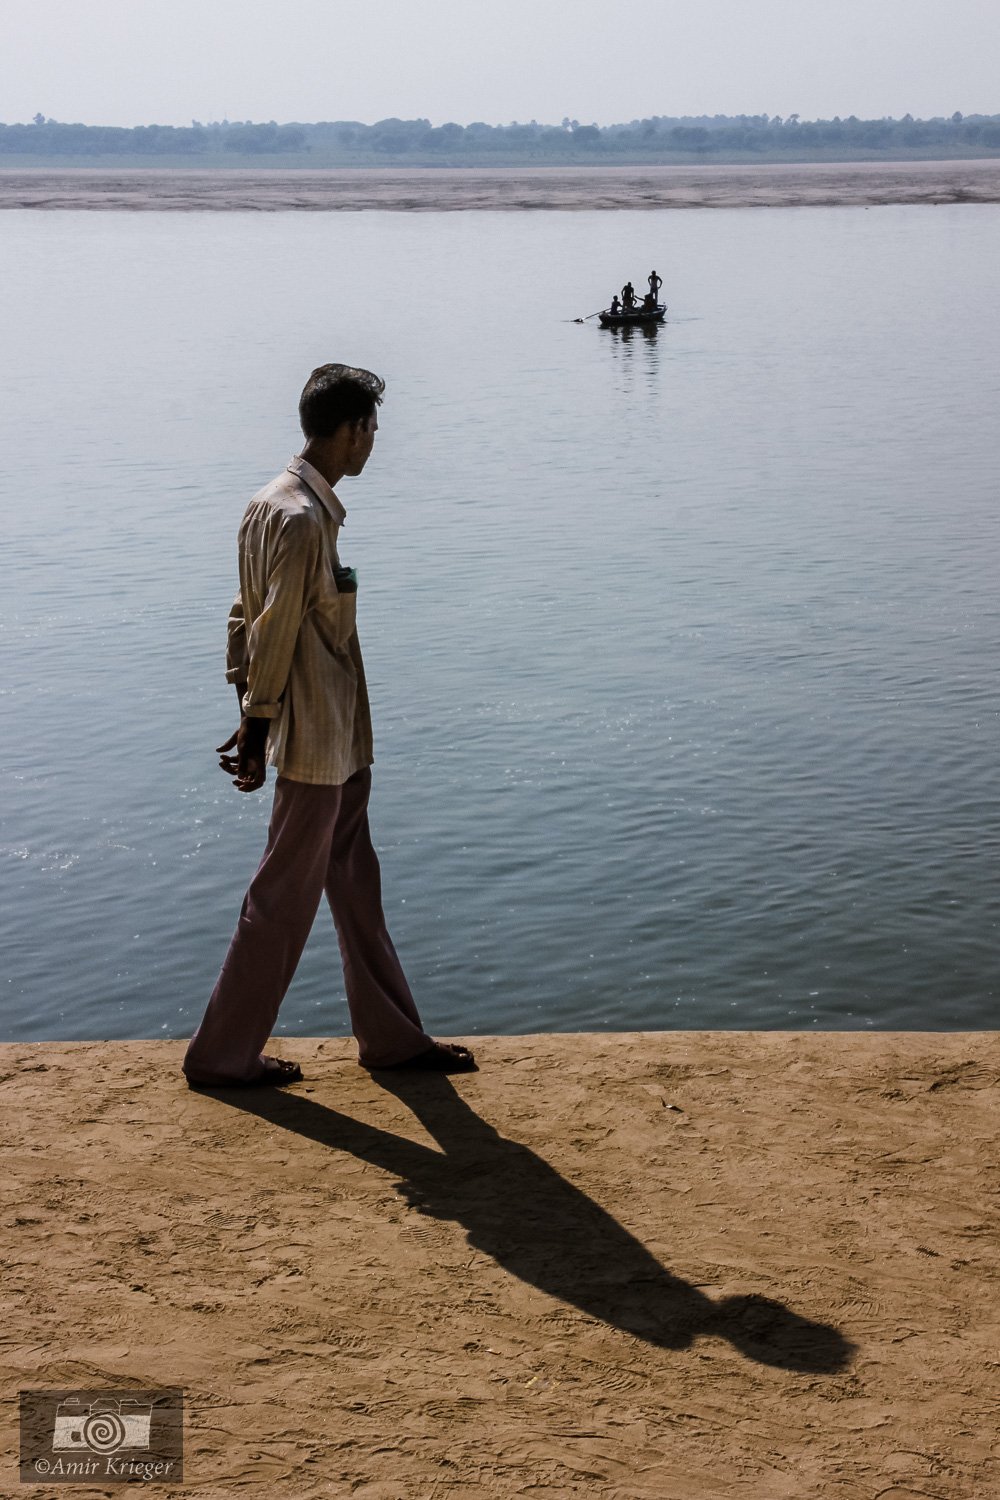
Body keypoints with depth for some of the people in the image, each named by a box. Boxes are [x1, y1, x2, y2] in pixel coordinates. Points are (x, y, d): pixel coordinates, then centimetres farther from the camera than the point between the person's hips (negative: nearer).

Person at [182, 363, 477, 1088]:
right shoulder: (303, 519, -21)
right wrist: (257, 733, -14)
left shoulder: (276, 503, 9)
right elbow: (274, 634, -19)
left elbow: (253, 623, 12)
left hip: (338, 740, 10)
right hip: (316, 743, -10)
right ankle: (221, 1054, 13)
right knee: (284, 899, 1)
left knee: (357, 885, 17)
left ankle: (392, 1036, 28)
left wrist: (254, 725, 14)